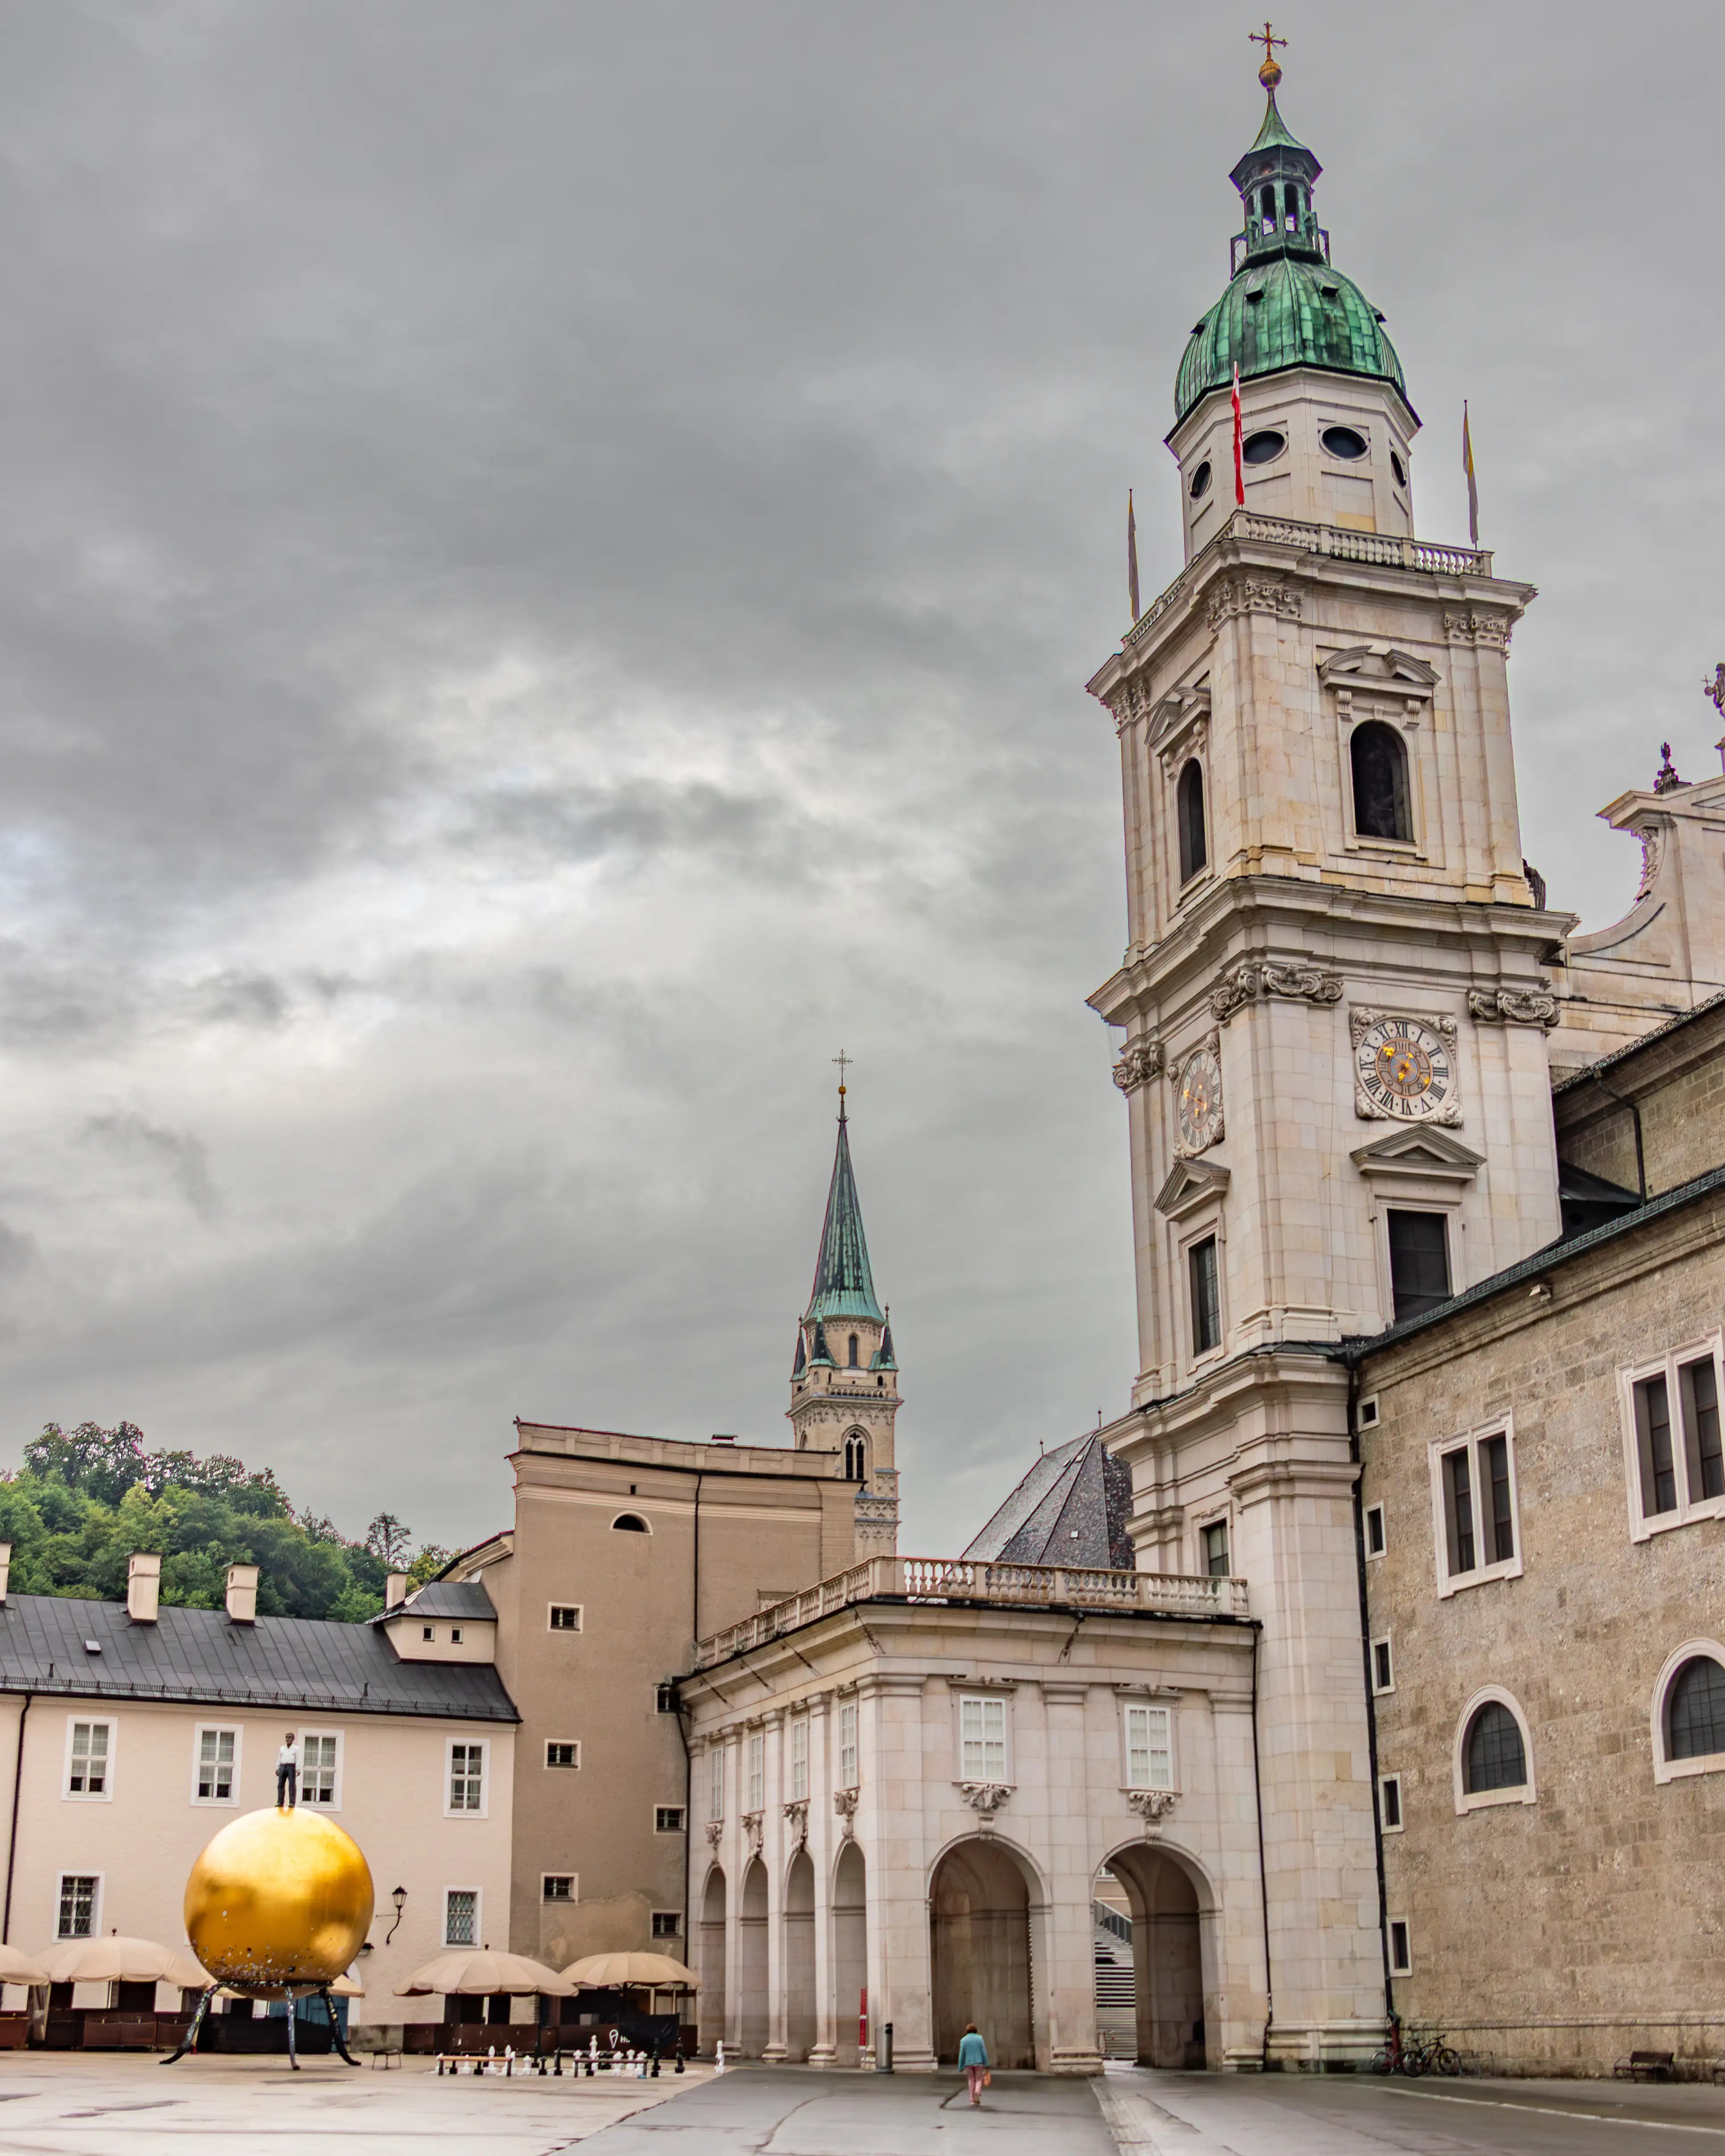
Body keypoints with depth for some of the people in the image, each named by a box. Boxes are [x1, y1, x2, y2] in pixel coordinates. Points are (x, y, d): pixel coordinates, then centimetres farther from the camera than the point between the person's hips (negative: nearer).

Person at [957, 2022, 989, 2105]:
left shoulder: (963, 2040, -1)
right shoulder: (980, 2038, -1)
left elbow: (962, 2054, -3)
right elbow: (984, 2052, -4)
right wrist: (987, 2065, 0)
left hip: (968, 2063, 1)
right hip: (979, 2062, -1)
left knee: (971, 2081, 12)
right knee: (979, 2080, 9)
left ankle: (973, 2100, 8)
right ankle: (978, 2092, -20)